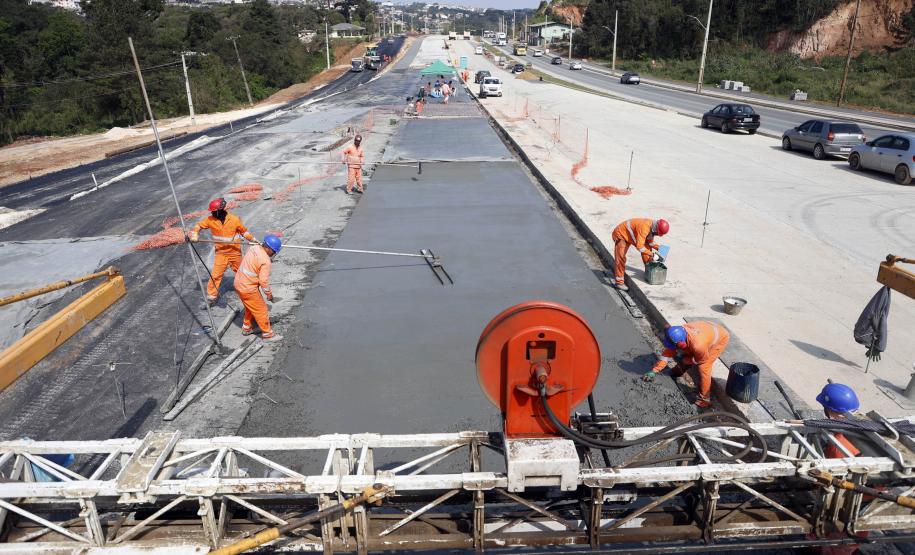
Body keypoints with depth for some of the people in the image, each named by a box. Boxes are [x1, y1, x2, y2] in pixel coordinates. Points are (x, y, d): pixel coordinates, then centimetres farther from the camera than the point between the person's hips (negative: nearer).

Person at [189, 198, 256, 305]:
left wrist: (254, 240, -8)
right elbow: (199, 225, 3)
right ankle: (211, 296, 7)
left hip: (235, 252, 0)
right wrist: (194, 234, -15)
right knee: (215, 275, -5)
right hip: (221, 253, 1)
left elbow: (244, 231, -2)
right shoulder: (210, 220, -11)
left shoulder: (235, 220, -15)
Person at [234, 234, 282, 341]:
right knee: (261, 310, 8)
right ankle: (267, 333, 20)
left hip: (239, 282, 8)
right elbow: (263, 281, -21)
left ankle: (246, 328, 42)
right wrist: (269, 294, -7)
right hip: (248, 289, -8)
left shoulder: (254, 248, -2)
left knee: (251, 307, 27)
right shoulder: (266, 261, -24)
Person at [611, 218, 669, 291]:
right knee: (621, 258, -15)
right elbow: (639, 246, -40)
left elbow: (650, 241, 10)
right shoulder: (644, 228, -37)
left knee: (647, 247, 7)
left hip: (631, 235, 9)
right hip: (621, 234, -9)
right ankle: (619, 282, -11)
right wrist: (652, 255, -34)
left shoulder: (653, 227, -8)